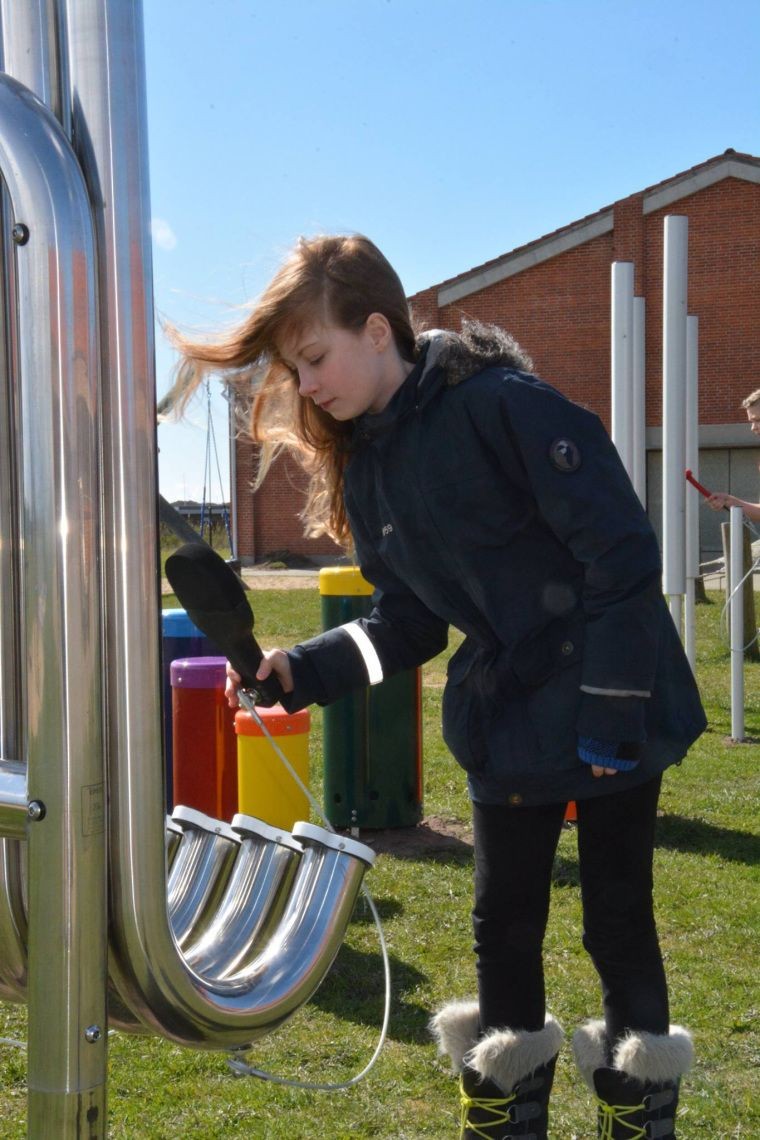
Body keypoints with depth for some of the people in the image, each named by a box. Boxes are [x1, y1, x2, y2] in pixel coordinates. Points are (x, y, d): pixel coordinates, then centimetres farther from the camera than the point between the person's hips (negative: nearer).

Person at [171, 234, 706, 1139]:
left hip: (613, 715, -6)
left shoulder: (502, 404, -20)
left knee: (617, 921, 7)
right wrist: (298, 669, -8)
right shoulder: (363, 469, 4)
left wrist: (612, 710, -21)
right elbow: (404, 624, 7)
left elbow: (621, 549, -21)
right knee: (503, 924, 14)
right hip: (503, 723, 7)